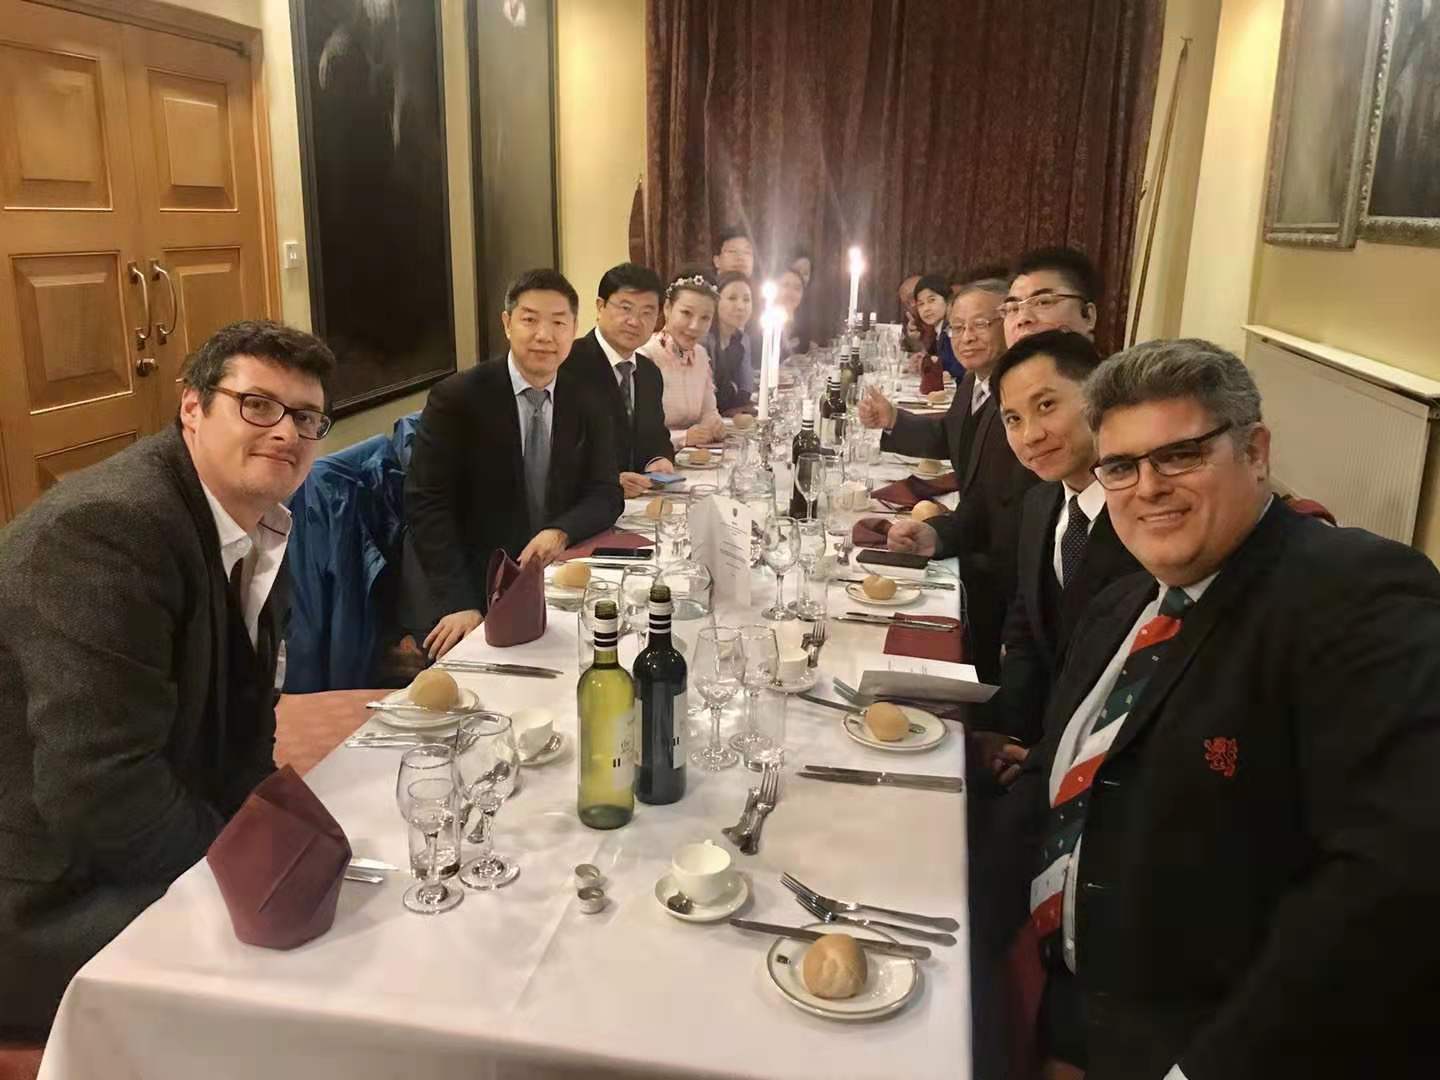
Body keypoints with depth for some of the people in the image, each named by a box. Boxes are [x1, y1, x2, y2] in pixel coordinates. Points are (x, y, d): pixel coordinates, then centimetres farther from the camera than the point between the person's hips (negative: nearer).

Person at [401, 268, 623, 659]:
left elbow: (606, 494, 2)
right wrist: (459, 605, -23)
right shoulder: (456, 397, -10)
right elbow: (426, 505, -13)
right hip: (468, 590, -4)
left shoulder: (587, 402, 4)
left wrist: (561, 532, -21)